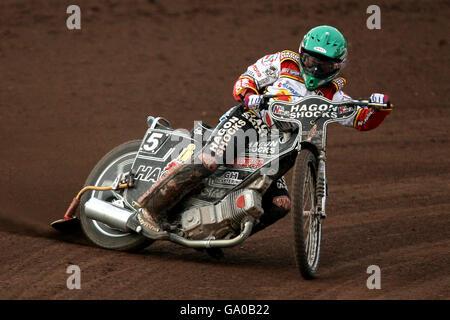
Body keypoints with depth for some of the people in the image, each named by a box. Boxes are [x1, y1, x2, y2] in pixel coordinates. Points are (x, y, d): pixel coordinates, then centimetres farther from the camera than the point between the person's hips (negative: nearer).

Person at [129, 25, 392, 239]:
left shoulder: (331, 93, 14)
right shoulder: (285, 62, 6)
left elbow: (362, 120, 9)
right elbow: (246, 79, 5)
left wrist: (379, 108, -14)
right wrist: (248, 94, -18)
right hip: (246, 123, -5)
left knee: (280, 204, -10)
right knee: (207, 162, -30)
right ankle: (152, 208, -25)